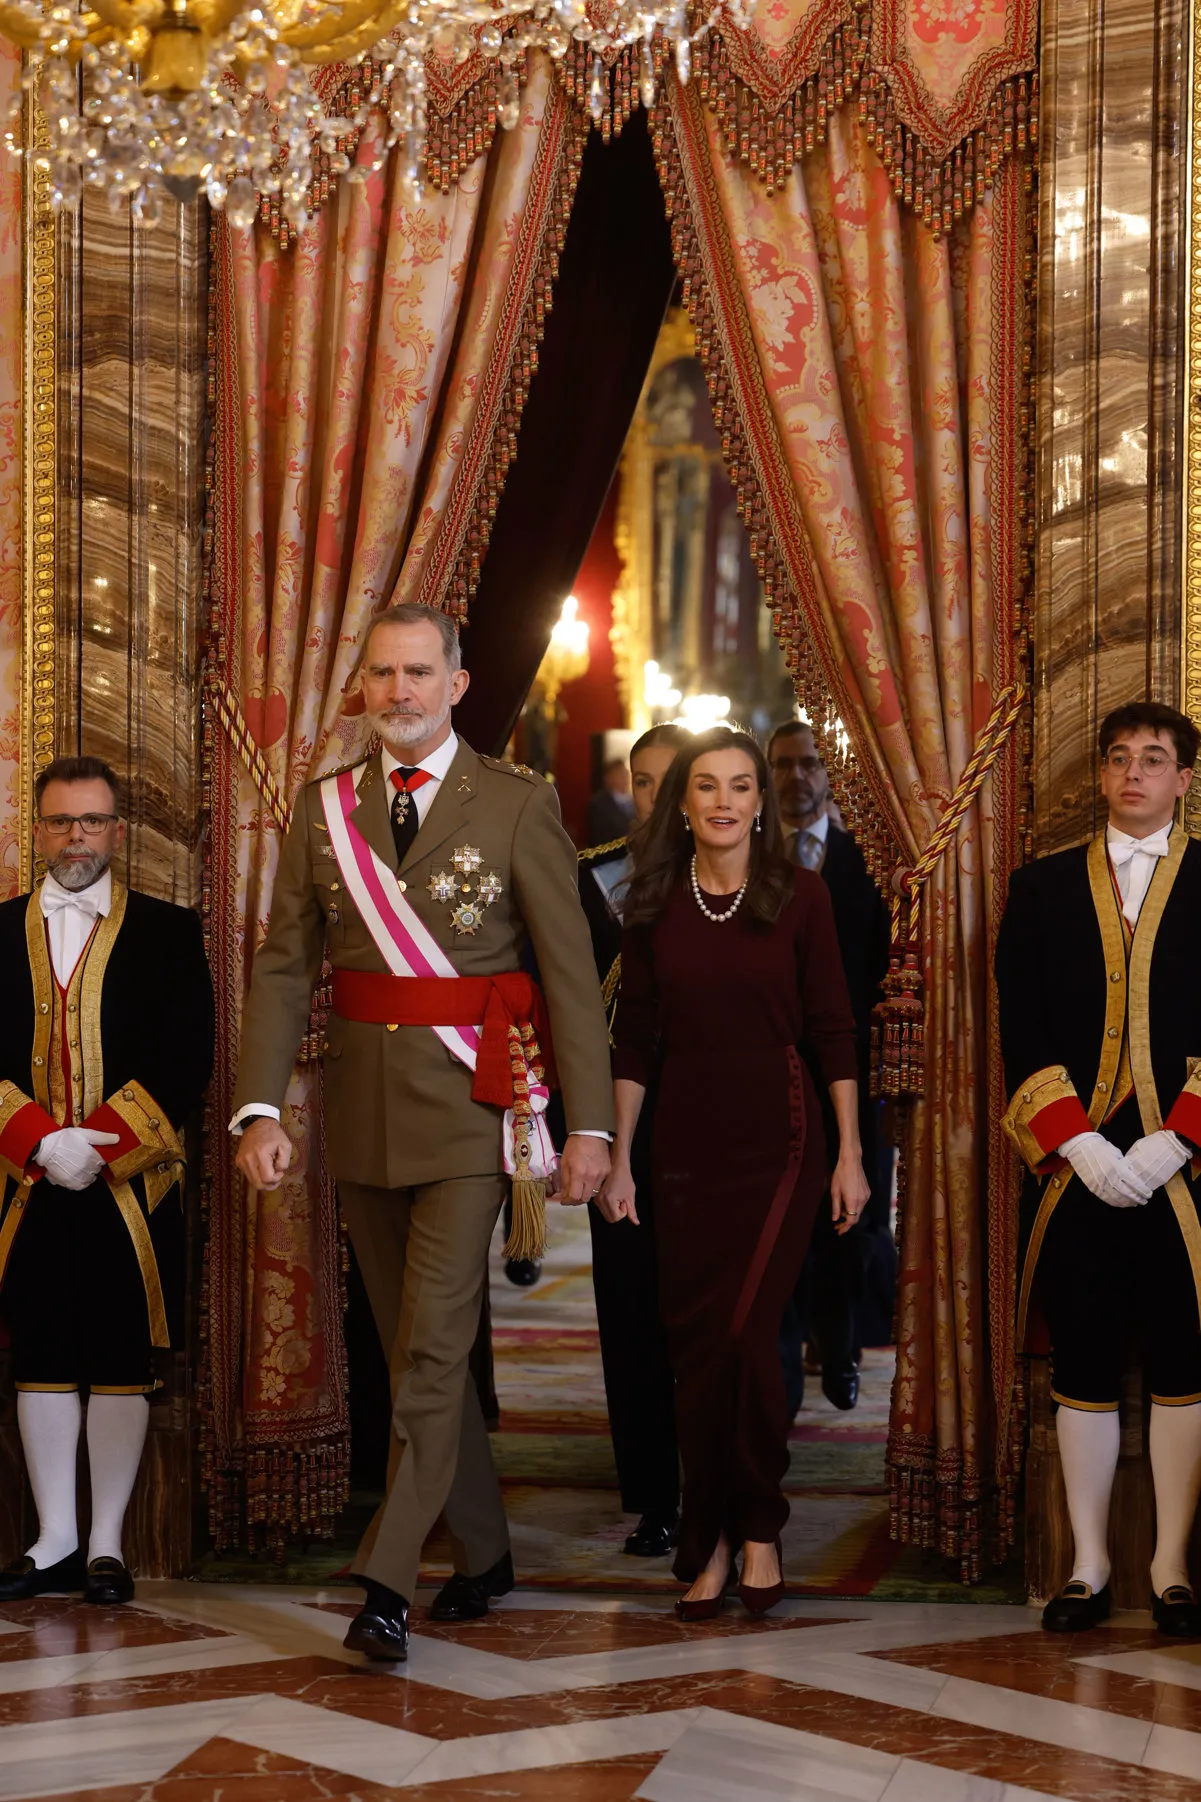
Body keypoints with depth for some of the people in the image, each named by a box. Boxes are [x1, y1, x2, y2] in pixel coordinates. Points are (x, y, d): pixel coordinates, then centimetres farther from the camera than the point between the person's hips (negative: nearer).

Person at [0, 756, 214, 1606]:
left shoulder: (168, 932, 4)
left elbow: (188, 1061, -3)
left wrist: (101, 1146, -14)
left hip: (131, 1185, -2)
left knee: (121, 1362, 1)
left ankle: (107, 1544, 7)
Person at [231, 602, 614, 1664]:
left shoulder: (518, 807, -3)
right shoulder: (325, 810, 8)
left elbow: (571, 971, -4)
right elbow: (285, 967, 4)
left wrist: (590, 1124, -9)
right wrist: (261, 1108, -8)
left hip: (469, 1101, -4)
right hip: (363, 1109, 5)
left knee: (433, 1342, -11)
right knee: (409, 1343, 12)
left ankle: (387, 1581, -10)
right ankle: (483, 1555, 26)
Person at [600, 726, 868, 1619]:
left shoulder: (799, 895, -2)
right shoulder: (655, 905, 4)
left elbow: (833, 1029, 0)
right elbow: (635, 1039, 8)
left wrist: (850, 1154, -3)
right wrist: (619, 1158, 5)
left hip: (778, 1142, -3)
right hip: (686, 1145, 3)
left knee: (744, 1332, -10)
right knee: (693, 1341, 3)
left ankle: (756, 1533, 6)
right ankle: (711, 1543, 13)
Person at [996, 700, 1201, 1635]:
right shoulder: (1044, 887, 11)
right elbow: (1022, 1031, 5)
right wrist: (1080, 1147, -7)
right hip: (1076, 1167, 1)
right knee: (1084, 1364, 4)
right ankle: (1090, 1565, 11)